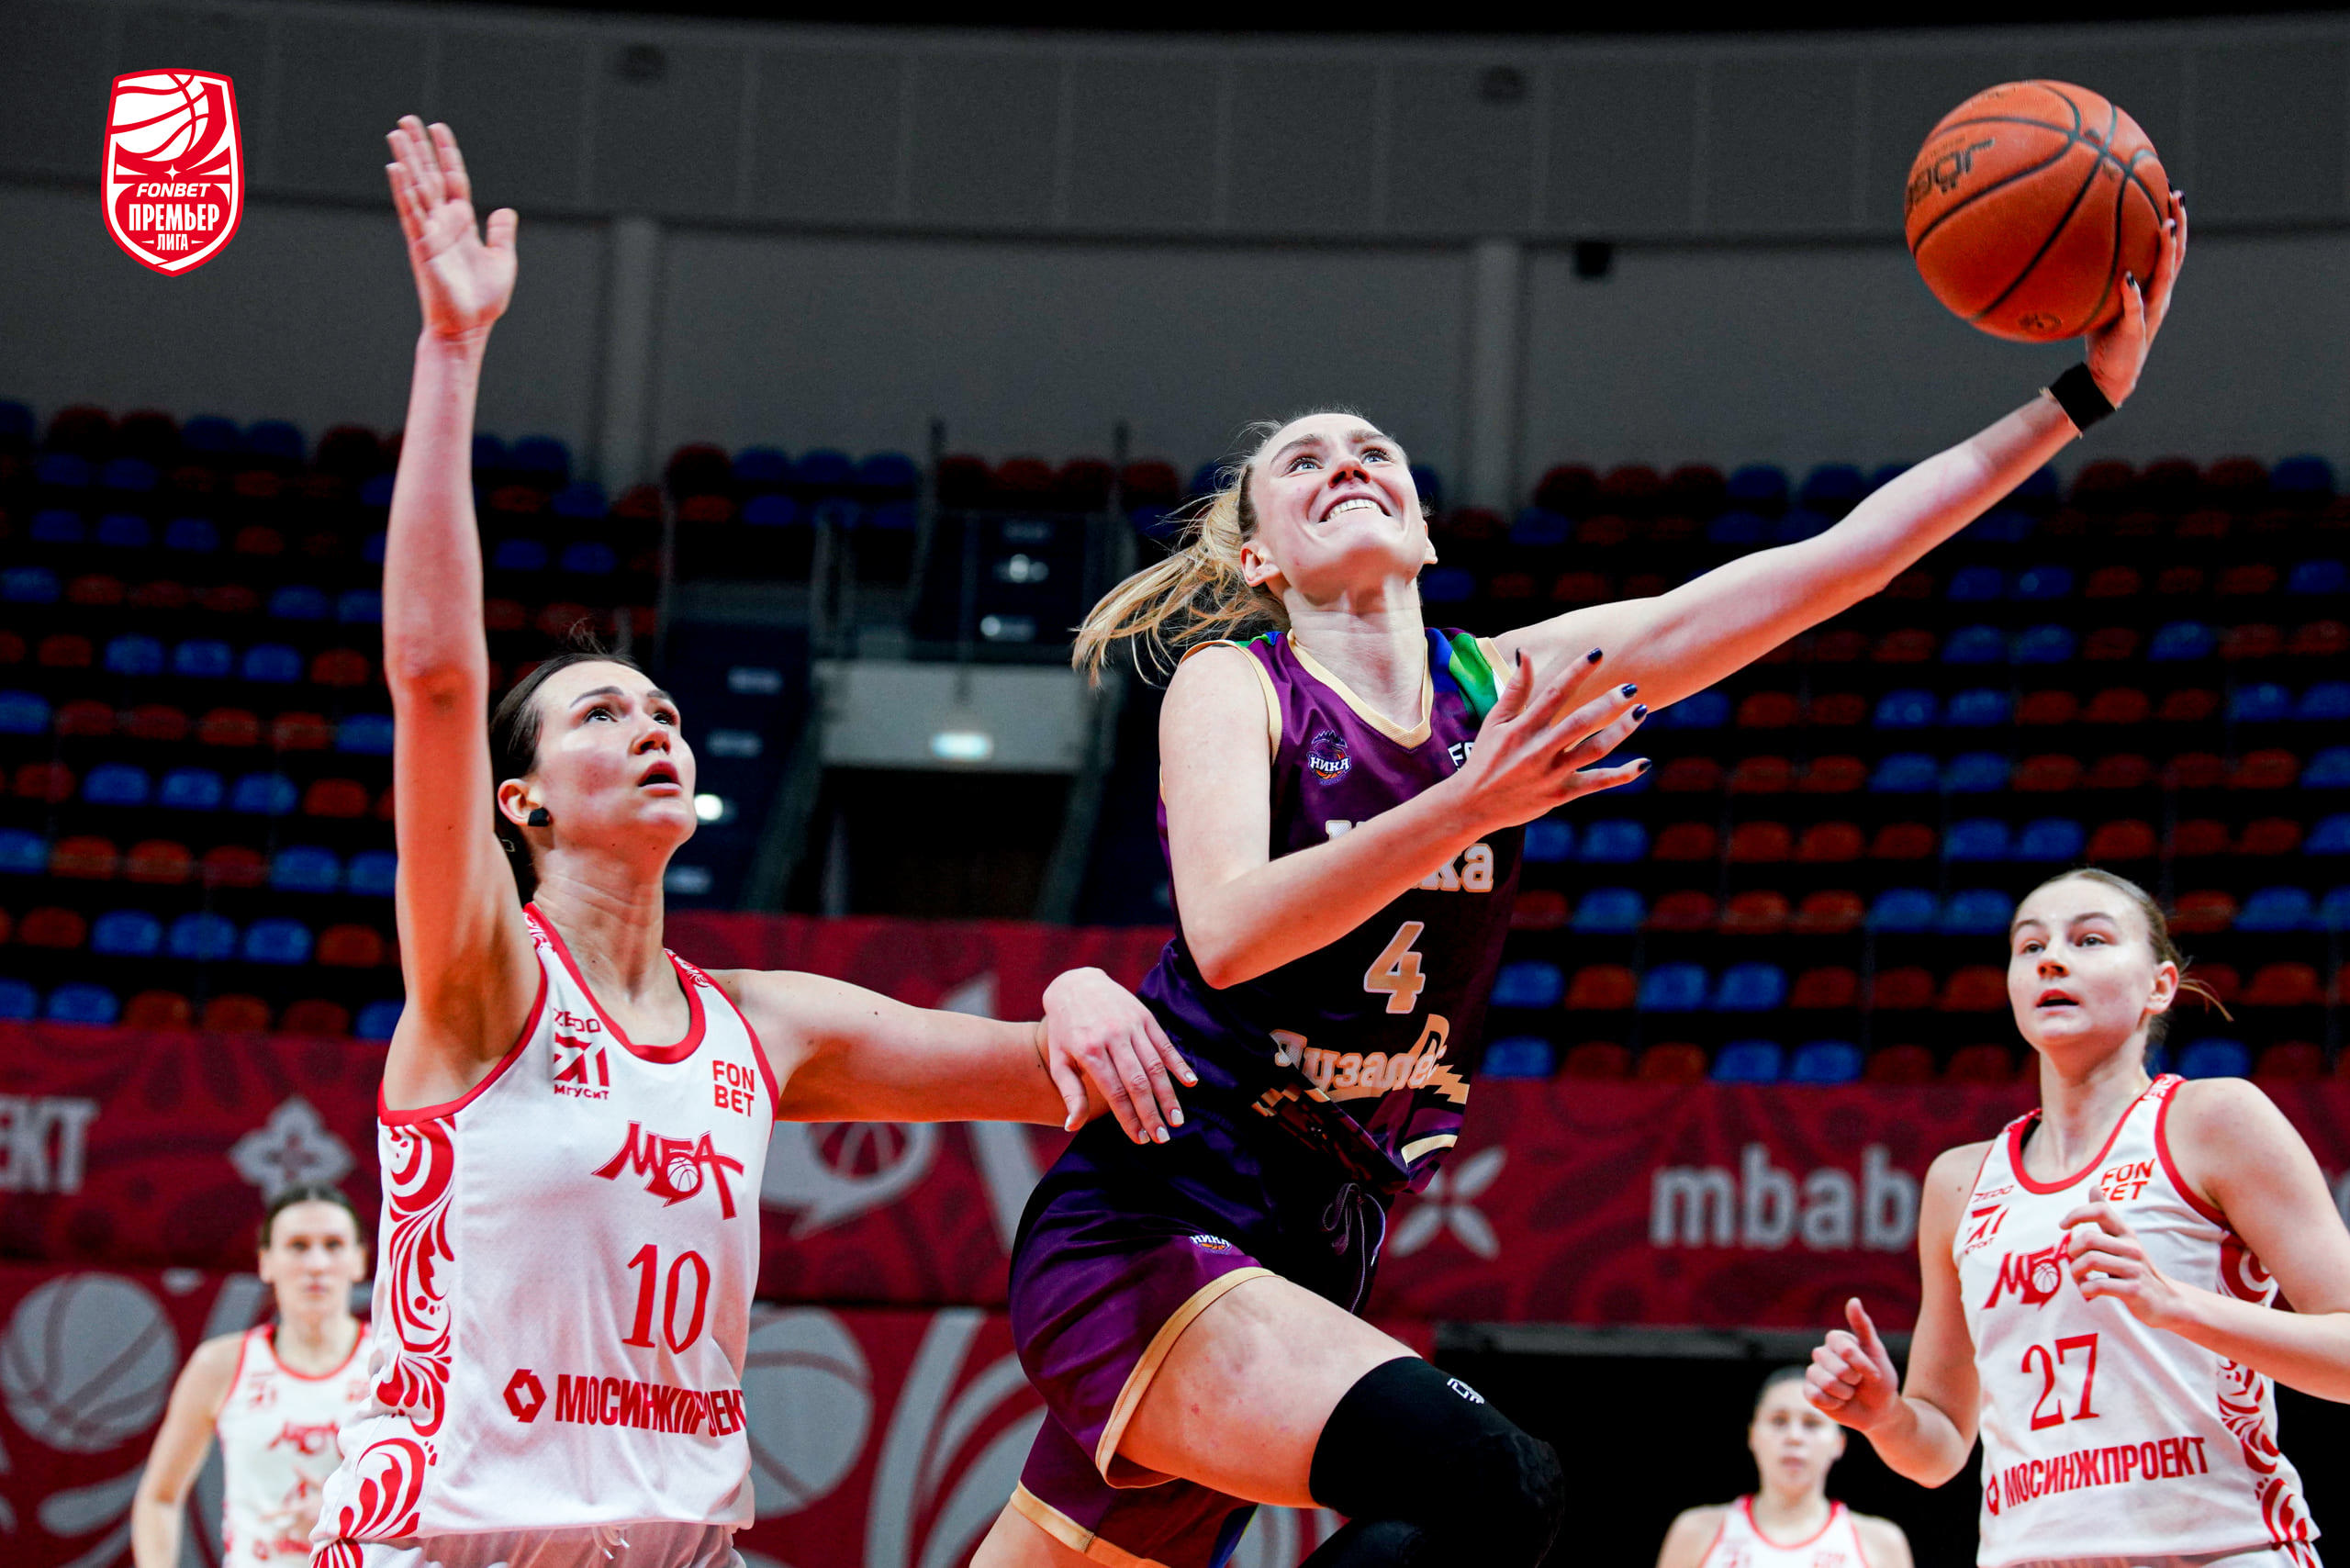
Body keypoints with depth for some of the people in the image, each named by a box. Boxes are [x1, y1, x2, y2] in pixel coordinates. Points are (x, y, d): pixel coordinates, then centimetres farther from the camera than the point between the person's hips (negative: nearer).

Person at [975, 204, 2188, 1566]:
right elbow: (1227, 931, -23)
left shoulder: (1506, 686, 9)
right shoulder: (1231, 685, -3)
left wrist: (2083, 395, 1)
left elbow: (1832, 564, 5)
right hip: (1142, 1230, -6)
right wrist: (1473, 805, -33)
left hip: (1304, 1267, 6)